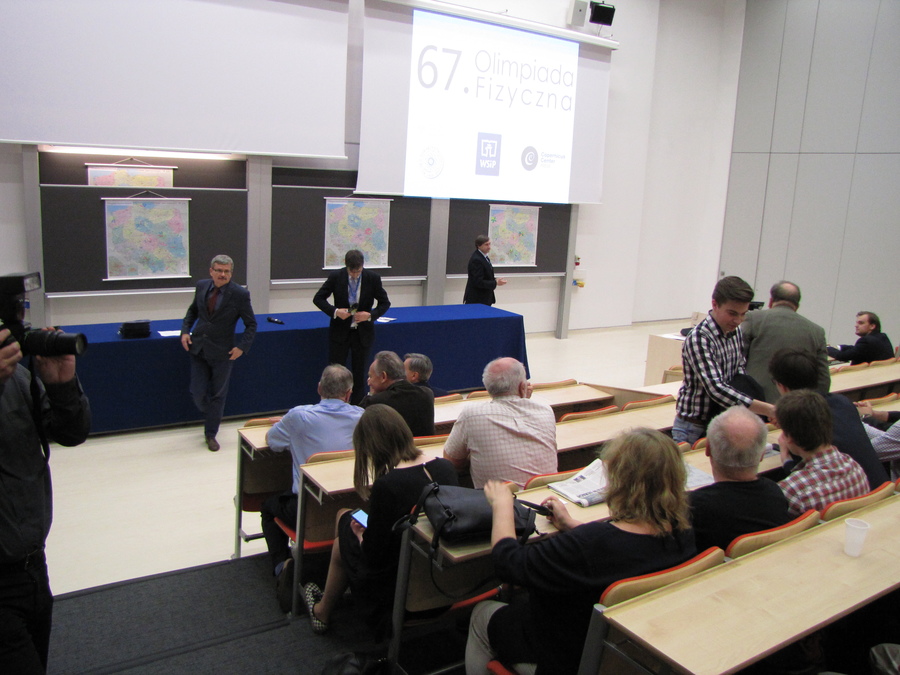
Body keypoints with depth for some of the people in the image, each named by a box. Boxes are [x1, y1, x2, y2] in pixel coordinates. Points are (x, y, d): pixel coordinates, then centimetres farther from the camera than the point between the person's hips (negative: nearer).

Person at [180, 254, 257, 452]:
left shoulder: (240, 294, -14)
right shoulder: (202, 286, -2)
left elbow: (251, 324, -7)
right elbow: (193, 310, 15)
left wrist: (242, 346, -18)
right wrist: (185, 330, 0)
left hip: (222, 353, -3)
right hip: (198, 348, 3)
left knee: (217, 395, 9)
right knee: (198, 393, 7)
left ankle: (211, 434, 25)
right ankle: (212, 417, 39)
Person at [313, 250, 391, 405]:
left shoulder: (373, 278, -9)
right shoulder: (336, 276, -9)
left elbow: (385, 303, 0)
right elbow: (318, 298, -3)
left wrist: (370, 314, -19)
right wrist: (335, 311, -20)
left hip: (363, 333, 0)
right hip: (340, 332, 0)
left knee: (359, 374, 9)